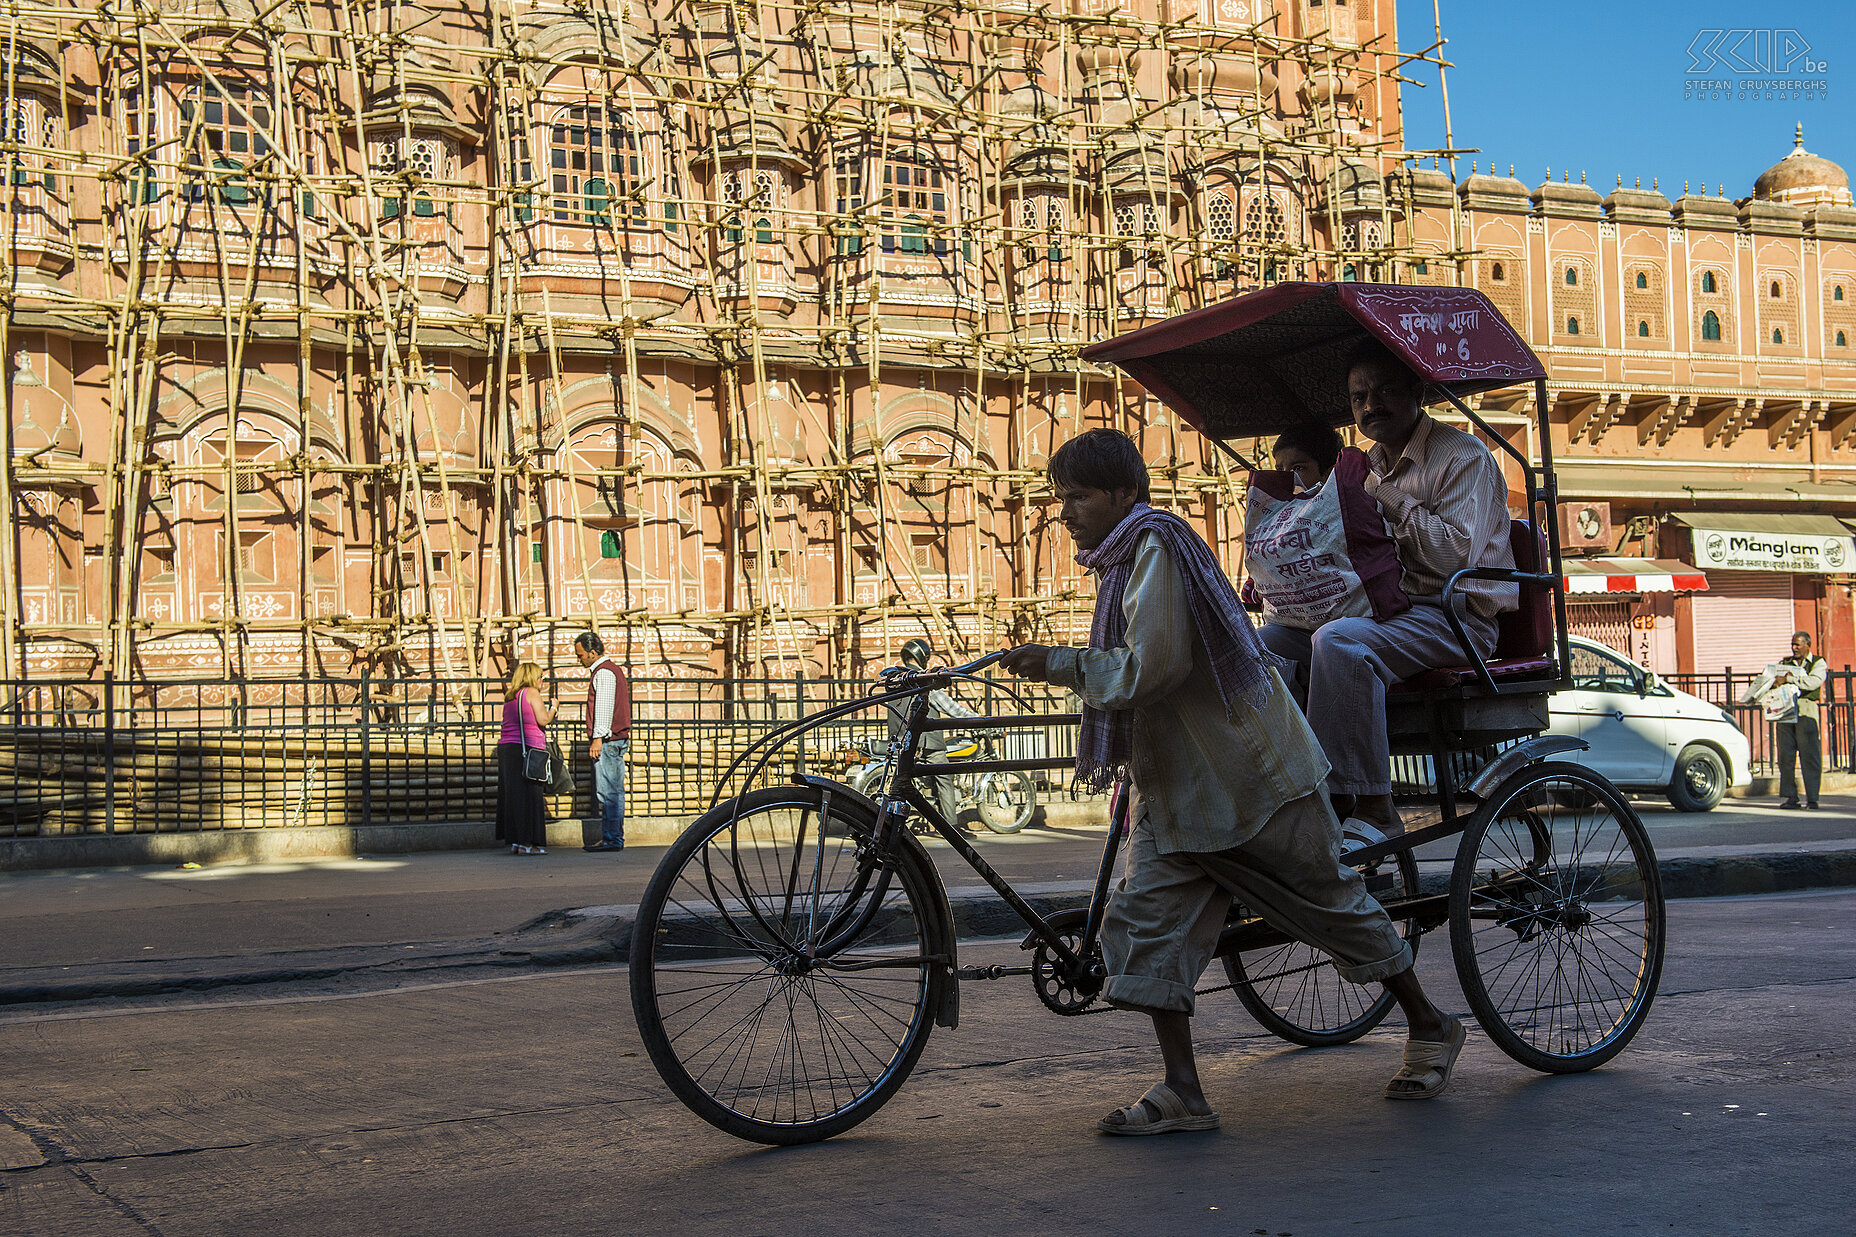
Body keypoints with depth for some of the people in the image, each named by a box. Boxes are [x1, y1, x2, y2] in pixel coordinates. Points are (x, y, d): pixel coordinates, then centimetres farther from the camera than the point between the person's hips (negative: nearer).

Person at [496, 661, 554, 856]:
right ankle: (526, 842, -8)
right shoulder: (531, 693, -4)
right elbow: (543, 719, -11)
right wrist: (553, 709, 7)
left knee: (512, 795, 8)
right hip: (526, 749, -8)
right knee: (529, 795, -5)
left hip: (506, 746, 8)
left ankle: (514, 841, 9)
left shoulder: (510, 697, 18)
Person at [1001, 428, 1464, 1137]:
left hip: (1248, 770, -9)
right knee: (1144, 916, -4)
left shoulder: (1157, 547, -17)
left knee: (1329, 899, 5)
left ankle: (1430, 1027, 24)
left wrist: (1060, 666, -24)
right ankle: (1182, 1093, -4)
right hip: (1172, 780, 9)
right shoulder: (1122, 561, 14)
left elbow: (1152, 667, -26)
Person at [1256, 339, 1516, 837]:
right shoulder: (1374, 467, 21)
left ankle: (1369, 807, -35)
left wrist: (1389, 500, -13)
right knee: (1261, 643, -10)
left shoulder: (1463, 456, -3)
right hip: (1387, 610, 8)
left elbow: (1455, 552, -17)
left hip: (1455, 615, -8)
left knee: (1339, 642, -36)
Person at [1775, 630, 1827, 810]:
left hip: (1806, 711, -3)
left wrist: (1789, 678, -17)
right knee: (1785, 754, -3)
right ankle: (1788, 797, -1)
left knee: (1809, 754, -7)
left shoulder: (1818, 663, 9)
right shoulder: (1785, 663, 21)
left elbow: (1814, 682, -10)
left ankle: (1812, 798, -4)